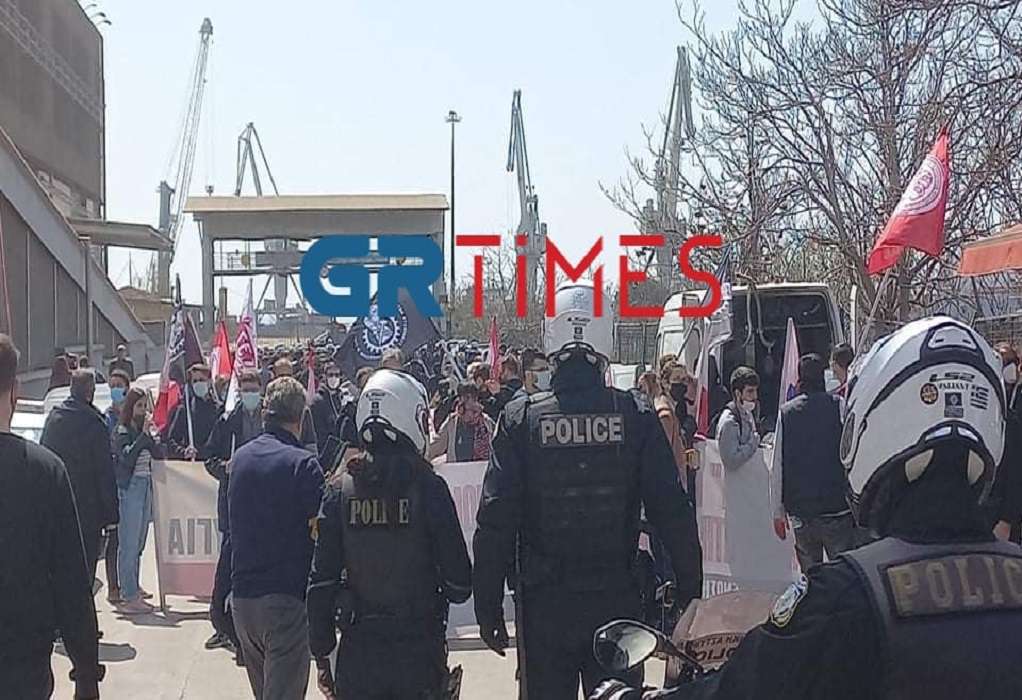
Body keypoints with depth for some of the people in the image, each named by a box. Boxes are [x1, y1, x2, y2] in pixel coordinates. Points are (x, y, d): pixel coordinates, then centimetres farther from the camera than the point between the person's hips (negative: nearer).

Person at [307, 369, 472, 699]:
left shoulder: (340, 487, -2)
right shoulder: (427, 485, -11)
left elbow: (321, 579, -1)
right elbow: (459, 581, -9)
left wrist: (321, 653, 9)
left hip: (358, 650, 3)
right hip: (419, 646, -2)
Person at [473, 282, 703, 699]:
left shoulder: (520, 419, -6)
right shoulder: (635, 415, -4)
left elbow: (495, 522, -6)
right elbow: (673, 513, -4)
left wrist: (488, 607, 2)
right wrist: (691, 597, 5)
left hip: (543, 606, 0)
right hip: (617, 602, 1)